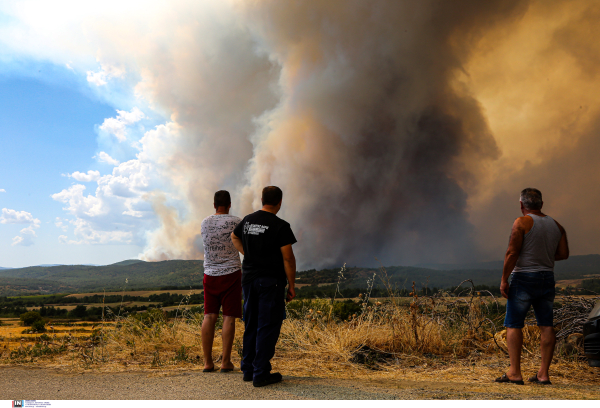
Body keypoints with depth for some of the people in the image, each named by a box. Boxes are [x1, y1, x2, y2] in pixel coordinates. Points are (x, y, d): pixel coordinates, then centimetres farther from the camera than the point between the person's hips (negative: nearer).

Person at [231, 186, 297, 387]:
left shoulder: (248, 220, 7)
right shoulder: (281, 226, -13)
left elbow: (234, 236, 27)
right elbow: (288, 258, -12)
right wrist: (292, 285, -5)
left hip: (249, 278, 7)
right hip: (271, 280, -6)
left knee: (251, 325, 15)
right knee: (268, 327, -1)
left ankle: (248, 369, 21)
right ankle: (261, 374, 1)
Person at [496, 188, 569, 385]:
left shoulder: (522, 222, -9)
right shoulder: (556, 226, 9)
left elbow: (512, 252, -16)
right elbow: (564, 254, 6)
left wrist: (504, 279, -11)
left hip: (524, 278, -6)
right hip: (547, 278, 6)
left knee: (514, 325, -1)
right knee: (546, 326, 7)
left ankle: (514, 373, -3)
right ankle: (543, 373, 9)